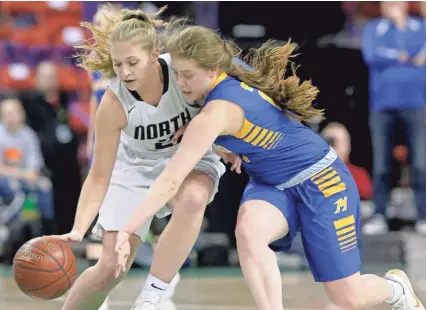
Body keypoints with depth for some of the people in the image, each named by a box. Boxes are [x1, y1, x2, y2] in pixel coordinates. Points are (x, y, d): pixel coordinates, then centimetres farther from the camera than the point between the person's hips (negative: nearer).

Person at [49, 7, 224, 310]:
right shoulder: (114, 103, -28)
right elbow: (98, 177, -23)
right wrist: (78, 231, -35)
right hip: (137, 168, 0)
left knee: (192, 199, -37)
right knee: (111, 266, -10)